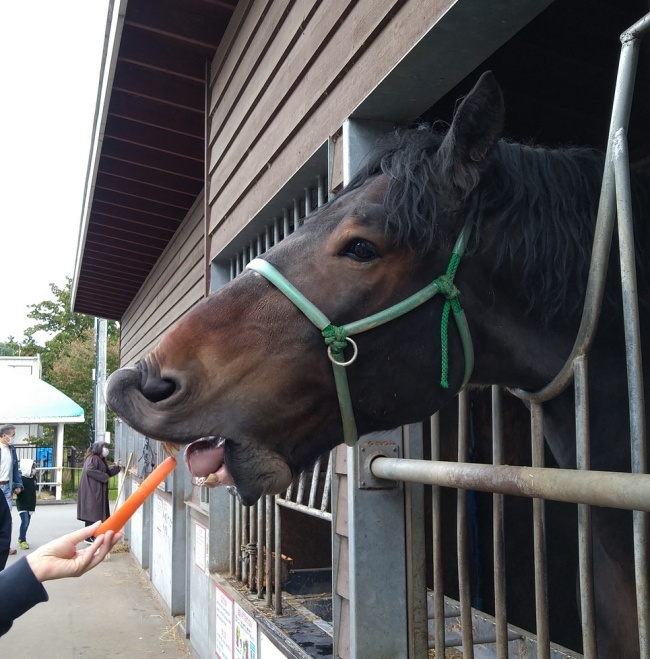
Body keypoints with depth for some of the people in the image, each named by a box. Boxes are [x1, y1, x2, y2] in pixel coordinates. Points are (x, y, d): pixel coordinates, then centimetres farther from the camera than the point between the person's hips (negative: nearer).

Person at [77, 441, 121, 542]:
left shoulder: (101, 460, 20)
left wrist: (115, 467, 7)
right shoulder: (93, 458, -12)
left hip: (98, 491, 10)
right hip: (91, 491, -10)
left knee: (96, 513, 11)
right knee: (92, 513, -8)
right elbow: (89, 470, -27)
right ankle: (89, 537, -6)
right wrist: (104, 477, -21)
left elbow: (107, 472, 24)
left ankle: (93, 535, 15)